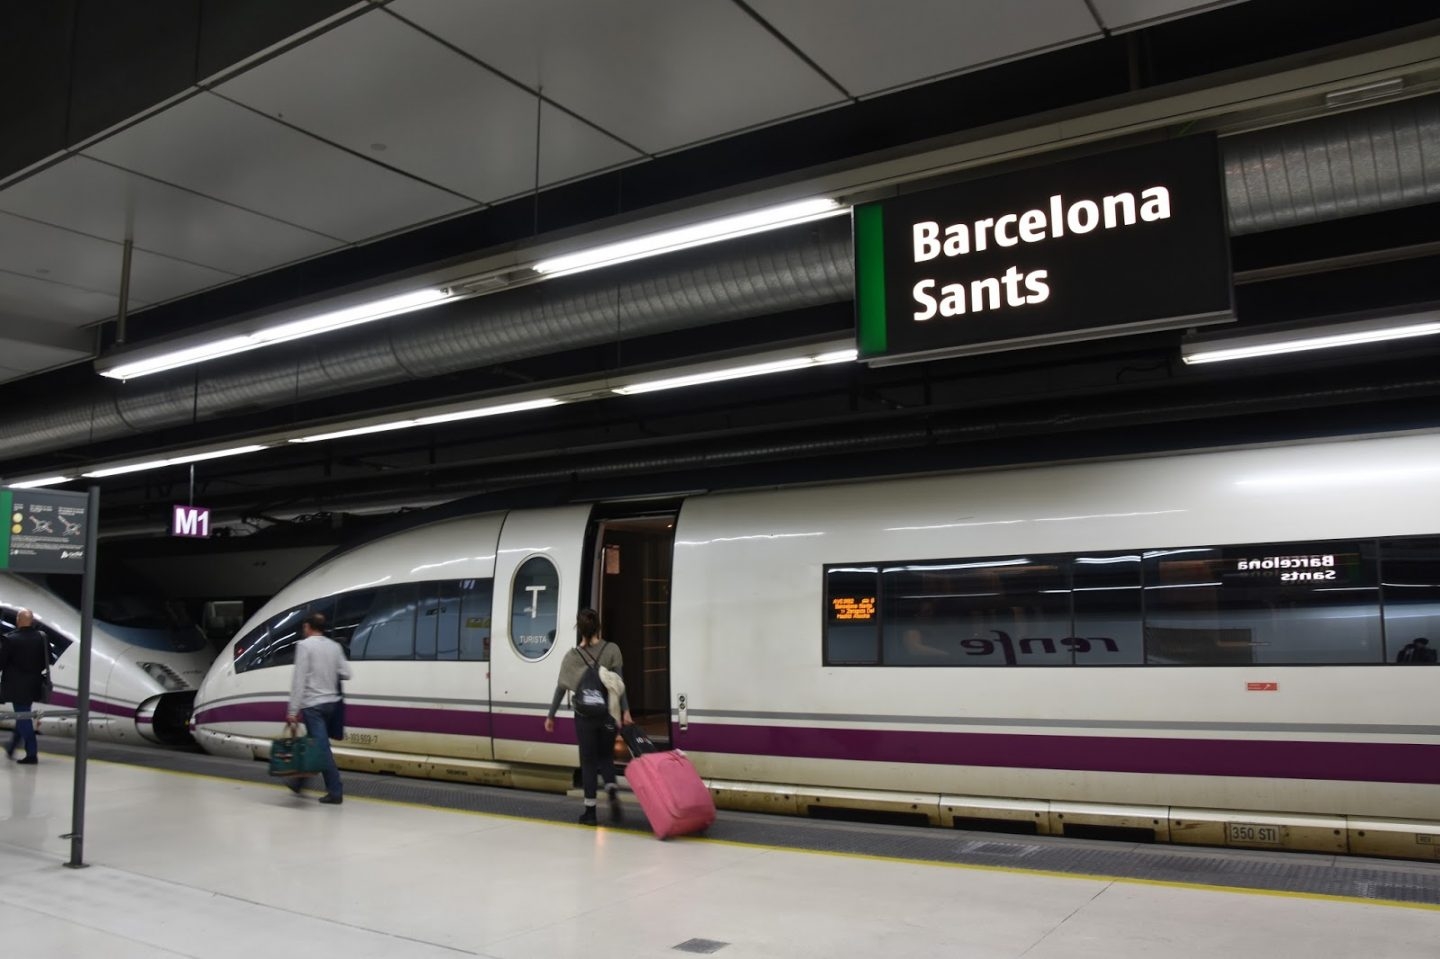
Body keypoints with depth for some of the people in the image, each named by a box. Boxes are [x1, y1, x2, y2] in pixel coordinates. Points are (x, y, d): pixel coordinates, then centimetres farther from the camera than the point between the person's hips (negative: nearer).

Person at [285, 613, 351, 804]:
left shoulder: (304, 645, -9)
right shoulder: (335, 646, 6)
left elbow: (299, 679, -14)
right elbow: (345, 673, 3)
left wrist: (292, 710, -12)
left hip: (313, 704, -6)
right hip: (331, 702, 6)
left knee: (321, 747, -5)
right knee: (314, 744, 19)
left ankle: (335, 792, -5)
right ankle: (299, 782, 32)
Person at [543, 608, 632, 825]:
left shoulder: (572, 656, -3)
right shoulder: (612, 650, -3)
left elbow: (561, 689, 1)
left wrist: (551, 716, 10)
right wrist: (626, 711, -10)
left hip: (585, 715, -1)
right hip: (608, 713, 1)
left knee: (588, 760, 10)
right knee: (606, 756, 16)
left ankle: (590, 810, 11)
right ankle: (613, 791, -10)